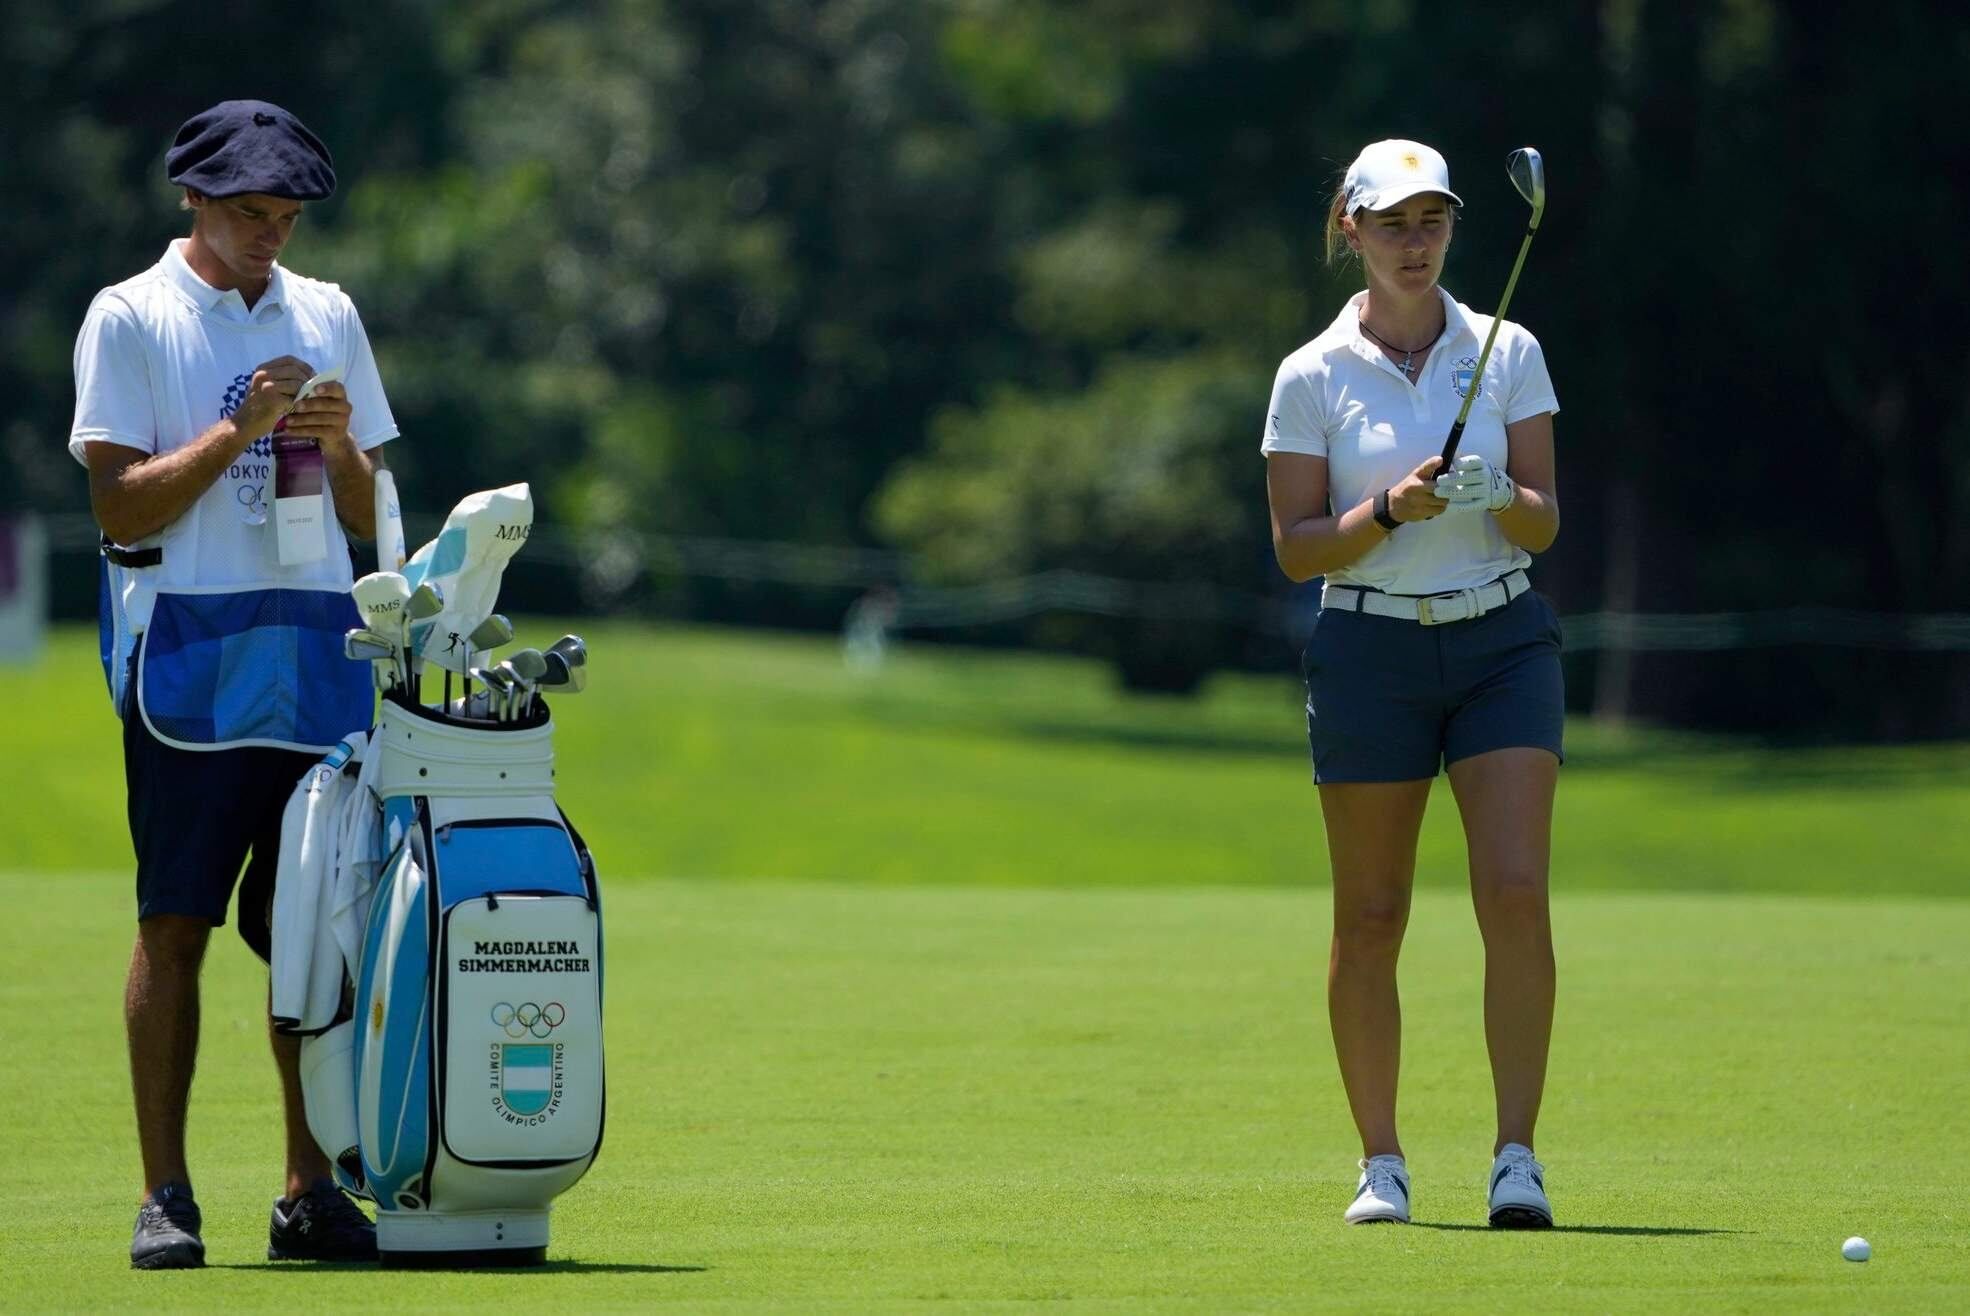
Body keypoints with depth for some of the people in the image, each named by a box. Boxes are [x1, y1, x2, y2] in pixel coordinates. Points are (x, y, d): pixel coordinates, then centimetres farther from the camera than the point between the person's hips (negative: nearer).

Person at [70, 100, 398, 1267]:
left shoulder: (327, 317, 17)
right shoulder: (130, 319, 3)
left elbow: (372, 519, 17)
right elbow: (122, 507, -6)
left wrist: (338, 448, -3)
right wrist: (237, 430, -14)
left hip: (322, 654, 4)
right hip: (190, 654, -4)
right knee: (175, 923, -6)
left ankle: (312, 1191, 7)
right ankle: (166, 1196, -4)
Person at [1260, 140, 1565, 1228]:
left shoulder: (1508, 353, 5)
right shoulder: (1312, 376, 1)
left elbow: (1544, 520, 3)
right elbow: (1295, 547, -1)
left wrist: (1500, 497, -19)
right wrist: (1391, 509, -17)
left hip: (1501, 643, 1)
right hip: (1368, 651, -1)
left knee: (1515, 893, -13)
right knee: (1369, 920, 2)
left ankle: (1515, 1153, -11)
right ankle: (1381, 1162, 13)